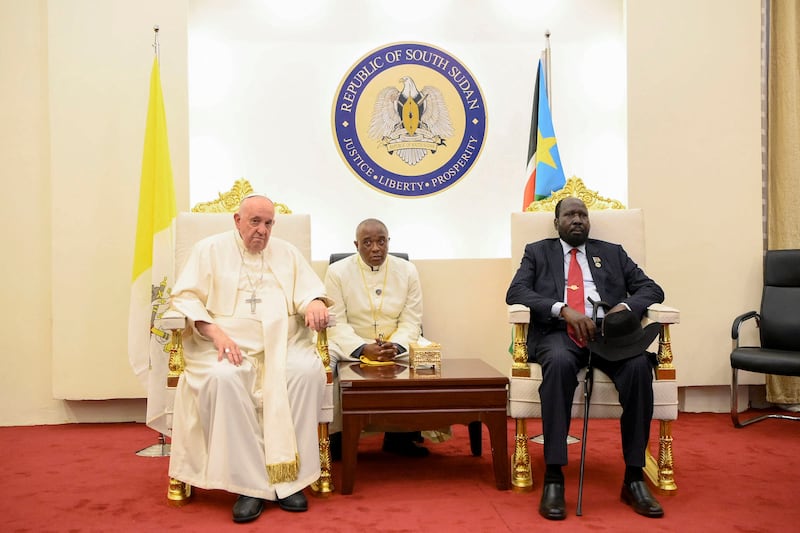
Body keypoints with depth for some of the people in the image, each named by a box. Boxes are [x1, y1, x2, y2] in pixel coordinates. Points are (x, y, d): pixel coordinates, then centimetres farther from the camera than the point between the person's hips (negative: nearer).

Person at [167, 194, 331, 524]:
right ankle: (250, 484, -25)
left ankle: (290, 478, -21)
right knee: (223, 378, -35)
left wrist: (315, 302, -15)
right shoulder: (210, 249, 12)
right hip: (227, 342, -2)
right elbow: (185, 297, 2)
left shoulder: (287, 253, 20)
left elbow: (309, 290, 12)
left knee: (308, 371, -29)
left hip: (282, 341, 2)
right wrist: (215, 332, -15)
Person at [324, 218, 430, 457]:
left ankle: (401, 435, -5)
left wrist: (395, 346, -24)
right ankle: (335, 435, -9)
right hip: (349, 346, -1)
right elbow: (336, 323, -9)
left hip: (398, 346, 2)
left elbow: (411, 322, -2)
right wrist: (364, 349, -26)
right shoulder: (337, 272, -2)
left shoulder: (407, 271, 3)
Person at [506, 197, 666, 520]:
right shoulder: (537, 252, 18)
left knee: (639, 365, -30)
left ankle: (634, 478, -20)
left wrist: (625, 306, -9)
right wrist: (563, 309, -15)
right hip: (558, 332, -2)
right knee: (560, 363, -37)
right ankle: (553, 478, -32)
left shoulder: (612, 252, 24)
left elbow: (652, 289, 15)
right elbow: (515, 292, 1)